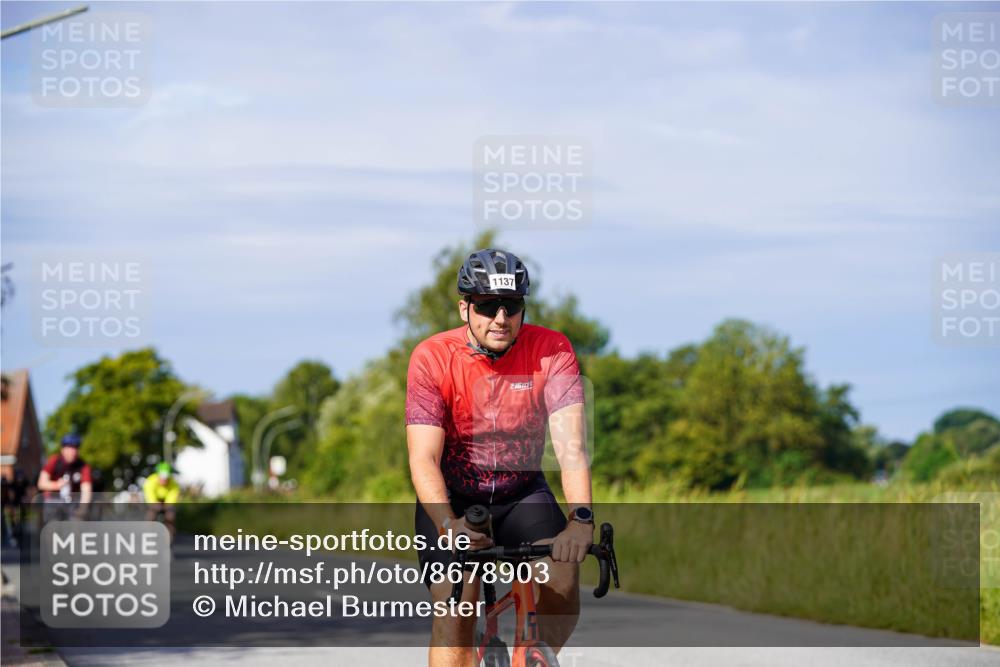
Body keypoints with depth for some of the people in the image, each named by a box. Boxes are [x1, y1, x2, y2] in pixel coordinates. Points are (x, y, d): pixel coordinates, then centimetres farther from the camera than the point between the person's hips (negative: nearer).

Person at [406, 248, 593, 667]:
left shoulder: (552, 350, -15)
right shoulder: (432, 358, -18)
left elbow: (570, 440, -26)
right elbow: (423, 459, -25)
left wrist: (580, 518, -43)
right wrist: (449, 525, -44)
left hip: (522, 494, 1)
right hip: (452, 499, -1)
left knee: (563, 573, -25)